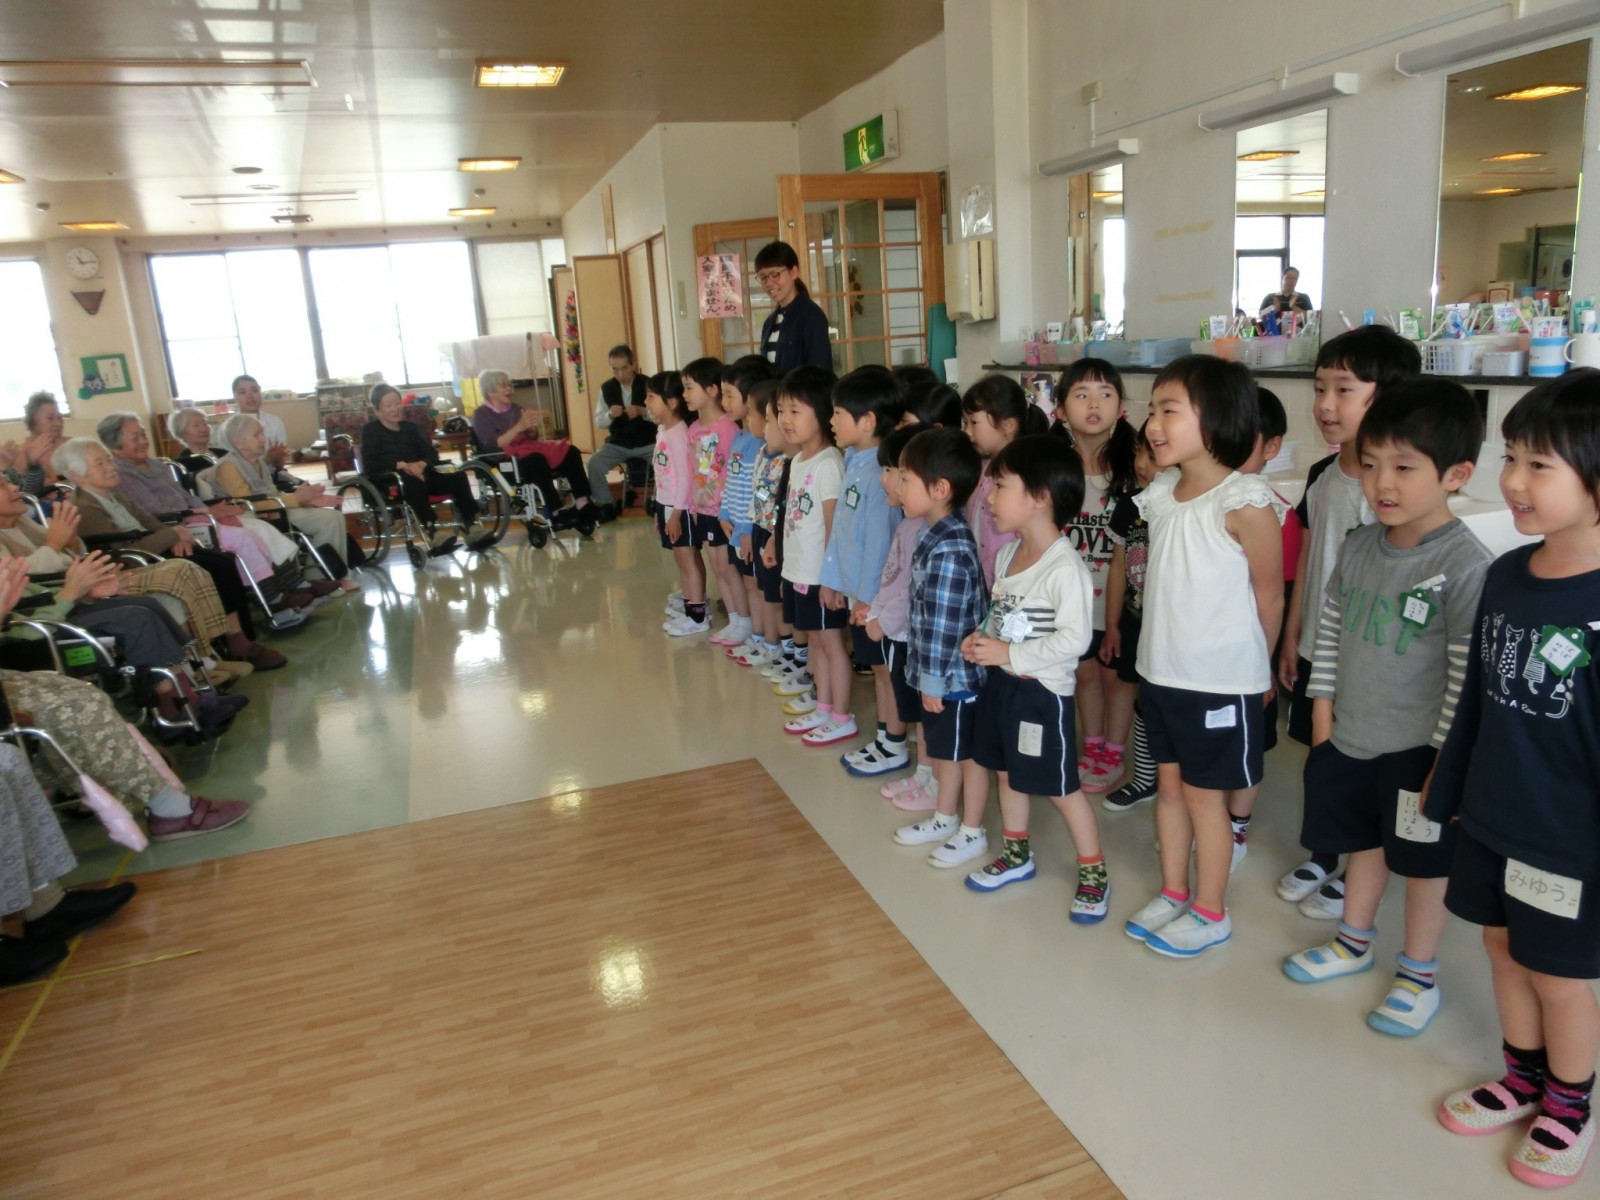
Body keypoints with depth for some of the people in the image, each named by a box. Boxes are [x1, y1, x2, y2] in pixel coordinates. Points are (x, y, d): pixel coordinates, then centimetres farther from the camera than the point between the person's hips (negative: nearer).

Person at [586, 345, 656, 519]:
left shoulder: (648, 384, -8)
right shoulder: (606, 387, 0)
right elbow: (598, 422, 2)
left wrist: (643, 411, -29)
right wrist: (609, 415, -20)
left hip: (647, 442, -2)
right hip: (618, 443, 3)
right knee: (594, 463, -20)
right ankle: (606, 506, 0)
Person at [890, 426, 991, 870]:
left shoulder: (950, 551, -27)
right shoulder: (936, 538, 4)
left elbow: (945, 625, -25)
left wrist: (934, 679, -18)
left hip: (955, 674, -9)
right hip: (938, 671, 9)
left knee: (968, 753, 9)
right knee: (942, 749, 23)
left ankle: (973, 833, 26)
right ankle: (945, 818, 40)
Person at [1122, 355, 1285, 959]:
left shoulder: (1246, 503, -19)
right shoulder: (1160, 494, 2)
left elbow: (1269, 595, -9)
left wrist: (1256, 669, 2)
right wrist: (1157, 649, 9)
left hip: (1220, 679, -6)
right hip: (1160, 670, 6)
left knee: (1202, 793, 7)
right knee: (1169, 783, 17)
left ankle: (1210, 912, 25)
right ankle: (1172, 894, 34)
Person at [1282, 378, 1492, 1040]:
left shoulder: (1466, 565, -20)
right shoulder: (1358, 547, -1)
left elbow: (1470, 670, -18)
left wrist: (1447, 752, -15)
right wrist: (1323, 703, 5)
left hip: (1420, 750, -5)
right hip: (1348, 735, 6)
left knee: (1426, 861, 13)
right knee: (1364, 841, 23)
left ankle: (1418, 974, 32)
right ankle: (1354, 941, 43)